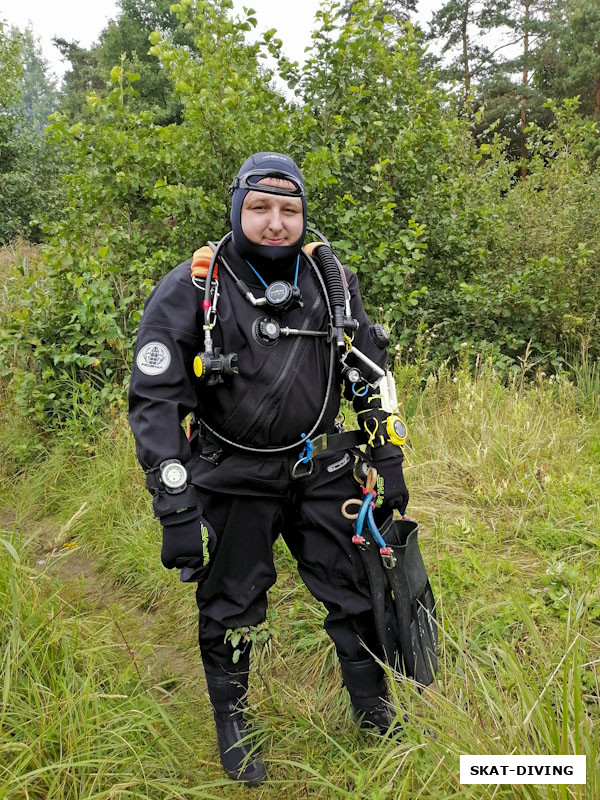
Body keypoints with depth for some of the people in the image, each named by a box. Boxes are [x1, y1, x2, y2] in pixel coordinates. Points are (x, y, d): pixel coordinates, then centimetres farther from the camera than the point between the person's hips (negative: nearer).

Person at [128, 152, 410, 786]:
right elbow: (154, 402, -16)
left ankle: (376, 717, 35)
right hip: (234, 479, -2)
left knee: (356, 594, 10)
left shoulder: (331, 281, -1)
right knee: (230, 611, 10)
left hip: (321, 471, 3)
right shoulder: (189, 290, -12)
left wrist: (390, 466, 6)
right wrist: (176, 512, -22)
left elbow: (371, 378, 7)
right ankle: (232, 723, 37)